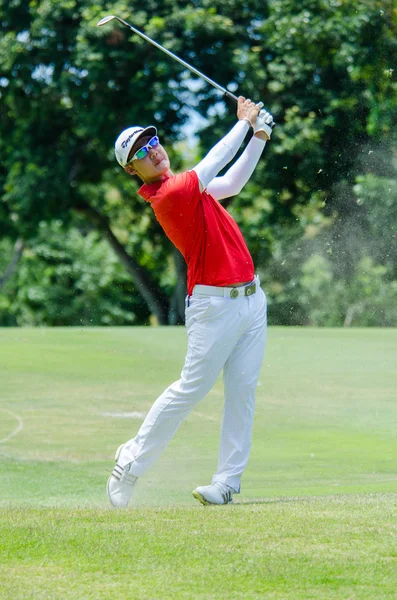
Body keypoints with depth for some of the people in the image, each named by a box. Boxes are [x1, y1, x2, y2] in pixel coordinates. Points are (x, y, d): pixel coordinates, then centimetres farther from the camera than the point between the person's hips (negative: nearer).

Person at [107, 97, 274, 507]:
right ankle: (132, 462, 9)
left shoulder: (181, 187, 13)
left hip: (250, 298, 9)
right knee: (191, 388, -6)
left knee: (242, 392, 1)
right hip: (215, 304, -9)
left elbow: (231, 183, 25)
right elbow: (217, 161, -11)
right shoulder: (169, 195, -16)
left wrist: (259, 137, 17)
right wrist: (244, 122, 3)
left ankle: (227, 482, 0)